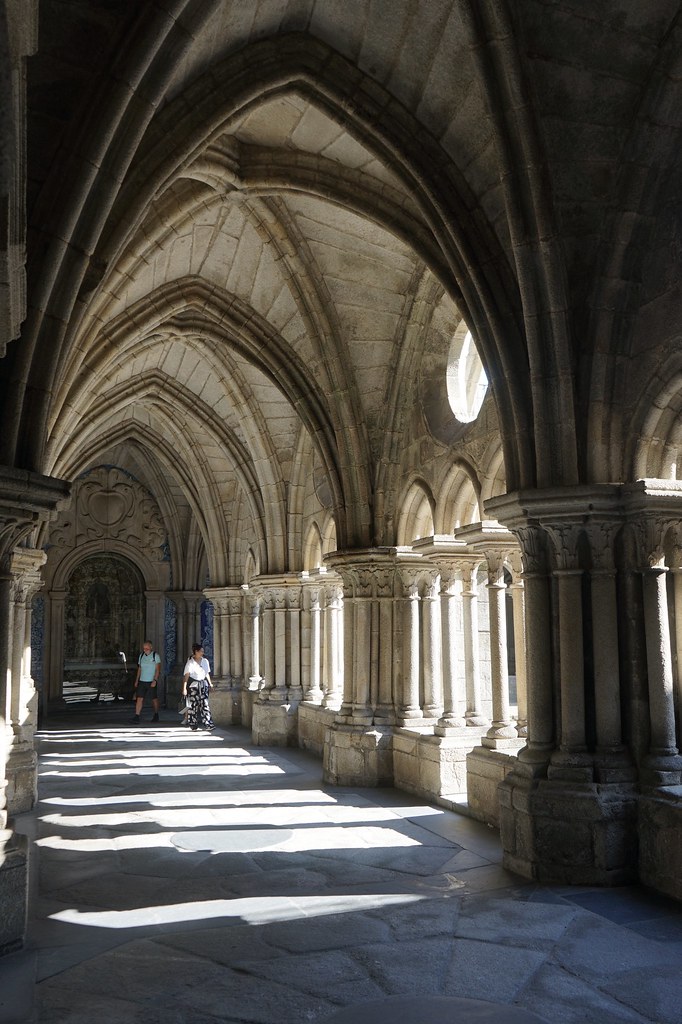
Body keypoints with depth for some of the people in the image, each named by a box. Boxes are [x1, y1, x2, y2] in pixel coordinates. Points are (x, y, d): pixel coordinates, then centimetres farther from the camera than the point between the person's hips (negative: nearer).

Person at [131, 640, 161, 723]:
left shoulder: (155, 656, -6)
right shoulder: (141, 656, 9)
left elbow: (158, 669, -9)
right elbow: (139, 669, 15)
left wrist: (155, 680, -18)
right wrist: (136, 680, 11)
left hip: (152, 682, -4)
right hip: (142, 681, 4)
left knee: (154, 699, 7)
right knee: (139, 698, -7)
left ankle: (156, 715, 23)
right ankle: (137, 716, -11)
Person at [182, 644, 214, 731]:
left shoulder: (205, 661, 9)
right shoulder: (190, 662, -6)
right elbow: (186, 676, -10)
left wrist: (210, 683, 16)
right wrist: (184, 688, -16)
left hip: (203, 685, 4)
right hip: (193, 685, -4)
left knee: (204, 704, -3)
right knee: (193, 705, 0)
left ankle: (207, 724, -5)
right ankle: (193, 725, 11)